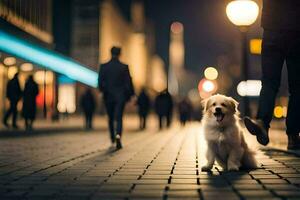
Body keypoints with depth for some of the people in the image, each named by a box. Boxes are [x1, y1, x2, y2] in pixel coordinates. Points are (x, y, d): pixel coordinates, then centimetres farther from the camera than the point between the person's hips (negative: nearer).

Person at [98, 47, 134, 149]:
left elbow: (100, 82, -4)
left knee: (111, 118, 17)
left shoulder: (103, 67, -3)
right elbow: (128, 82, -4)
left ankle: (112, 138, 26)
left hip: (108, 96, 2)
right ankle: (118, 135, -25)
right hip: (120, 97, -1)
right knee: (119, 118, -2)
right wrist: (130, 94, 6)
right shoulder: (124, 67, -5)